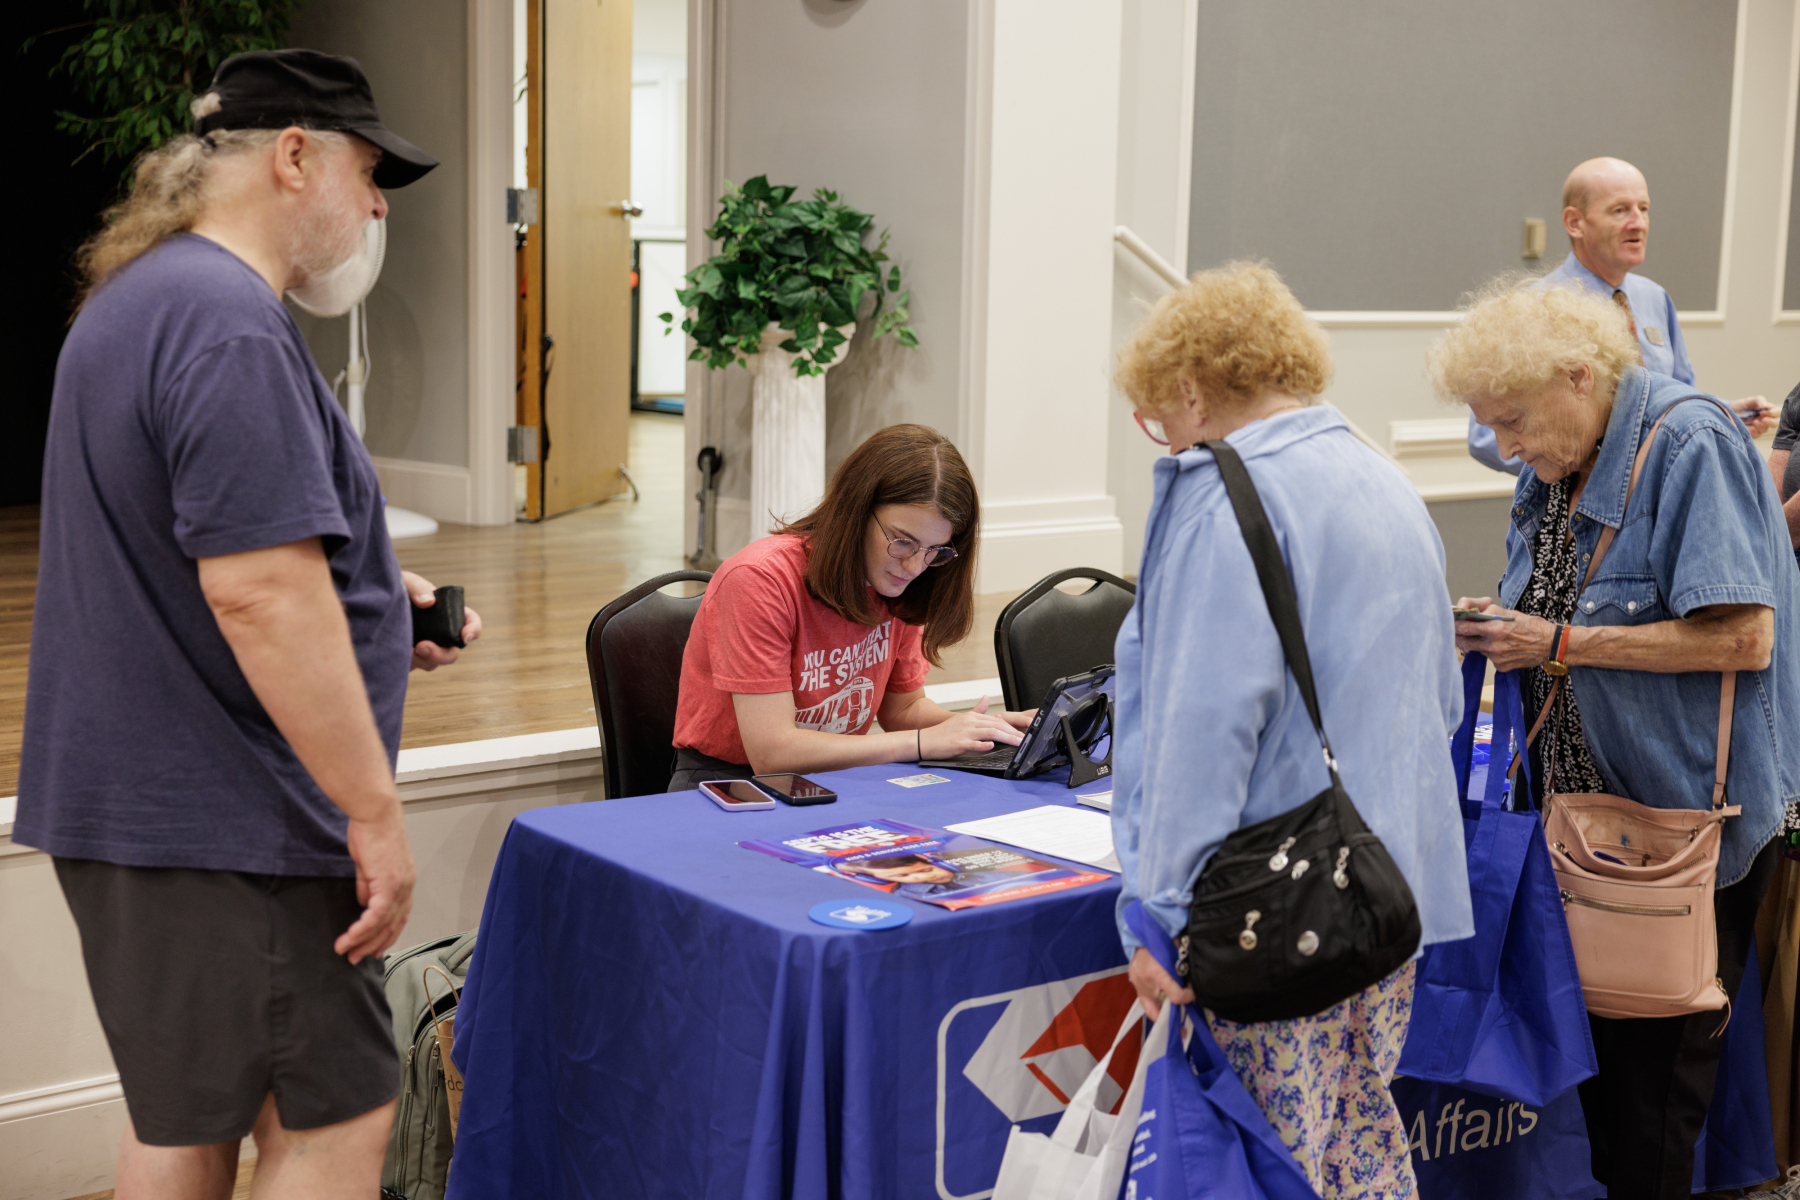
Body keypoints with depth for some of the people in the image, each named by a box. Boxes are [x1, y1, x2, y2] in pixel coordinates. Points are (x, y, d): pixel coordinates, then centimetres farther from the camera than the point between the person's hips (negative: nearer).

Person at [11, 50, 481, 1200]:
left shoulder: (142, 300, 16)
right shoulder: (230, 325, -19)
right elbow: (257, 596, -26)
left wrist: (369, 589, 18)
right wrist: (376, 811, -20)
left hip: (133, 798, 11)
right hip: (221, 820, -11)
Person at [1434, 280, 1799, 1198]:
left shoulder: (1691, 445, -16)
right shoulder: (1555, 467, 9)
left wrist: (1560, 642, -21)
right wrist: (1504, 626, -1)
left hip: (1689, 814, -7)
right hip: (1587, 804, 8)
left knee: (1653, 1064, 0)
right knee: (1593, 1048, 11)